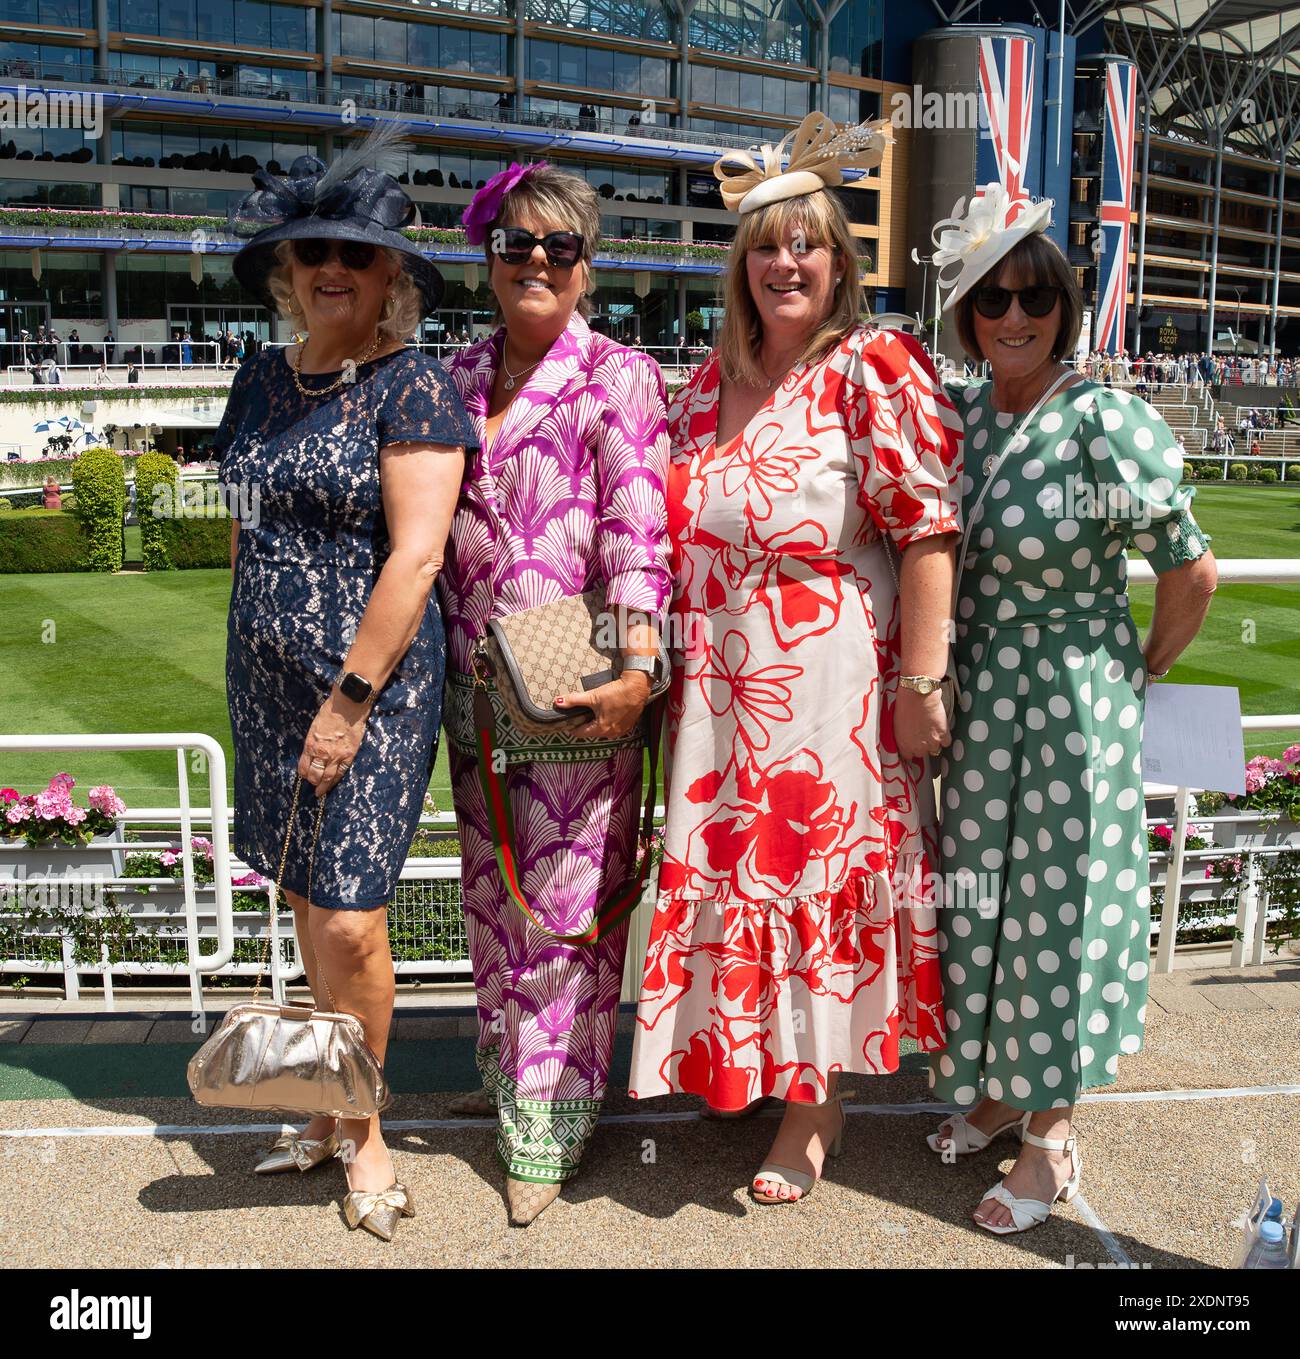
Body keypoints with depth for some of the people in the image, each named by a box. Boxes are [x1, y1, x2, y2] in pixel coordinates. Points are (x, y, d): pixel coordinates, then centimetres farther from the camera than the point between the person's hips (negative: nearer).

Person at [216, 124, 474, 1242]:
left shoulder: (412, 387, -10)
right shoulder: (266, 378, 11)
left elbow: (415, 556, -16)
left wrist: (350, 698, -17)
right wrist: (264, 664, 17)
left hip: (375, 681, -6)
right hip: (266, 676, 6)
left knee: (349, 919, -5)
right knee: (306, 900, 13)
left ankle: (362, 1128, 19)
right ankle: (331, 1108, 30)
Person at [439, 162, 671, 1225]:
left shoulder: (620, 379, -5)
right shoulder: (457, 379, 13)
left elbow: (639, 532, -13)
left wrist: (638, 668, -21)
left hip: (580, 689, -6)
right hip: (475, 686, 6)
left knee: (567, 901, 1)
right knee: (489, 888, 17)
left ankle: (547, 1127, 15)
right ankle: (506, 1067, 38)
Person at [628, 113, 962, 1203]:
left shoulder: (876, 370, -7)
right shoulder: (705, 388, 12)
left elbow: (927, 532, -13)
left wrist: (923, 681, -17)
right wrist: (669, 665, 15)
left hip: (833, 687, -6)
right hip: (721, 689, 6)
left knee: (822, 873, 4)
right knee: (729, 871, 14)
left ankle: (819, 1100, 21)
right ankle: (734, 1062, 34)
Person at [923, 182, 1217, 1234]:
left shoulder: (1104, 423, -16)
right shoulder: (957, 415, 2)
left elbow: (1193, 571, -11)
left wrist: (1141, 674, 0)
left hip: (1070, 706, -5)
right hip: (971, 704, 6)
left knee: (1055, 904, 6)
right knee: (980, 896, 16)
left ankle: (1051, 1138, 25)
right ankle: (994, 1089, 38)